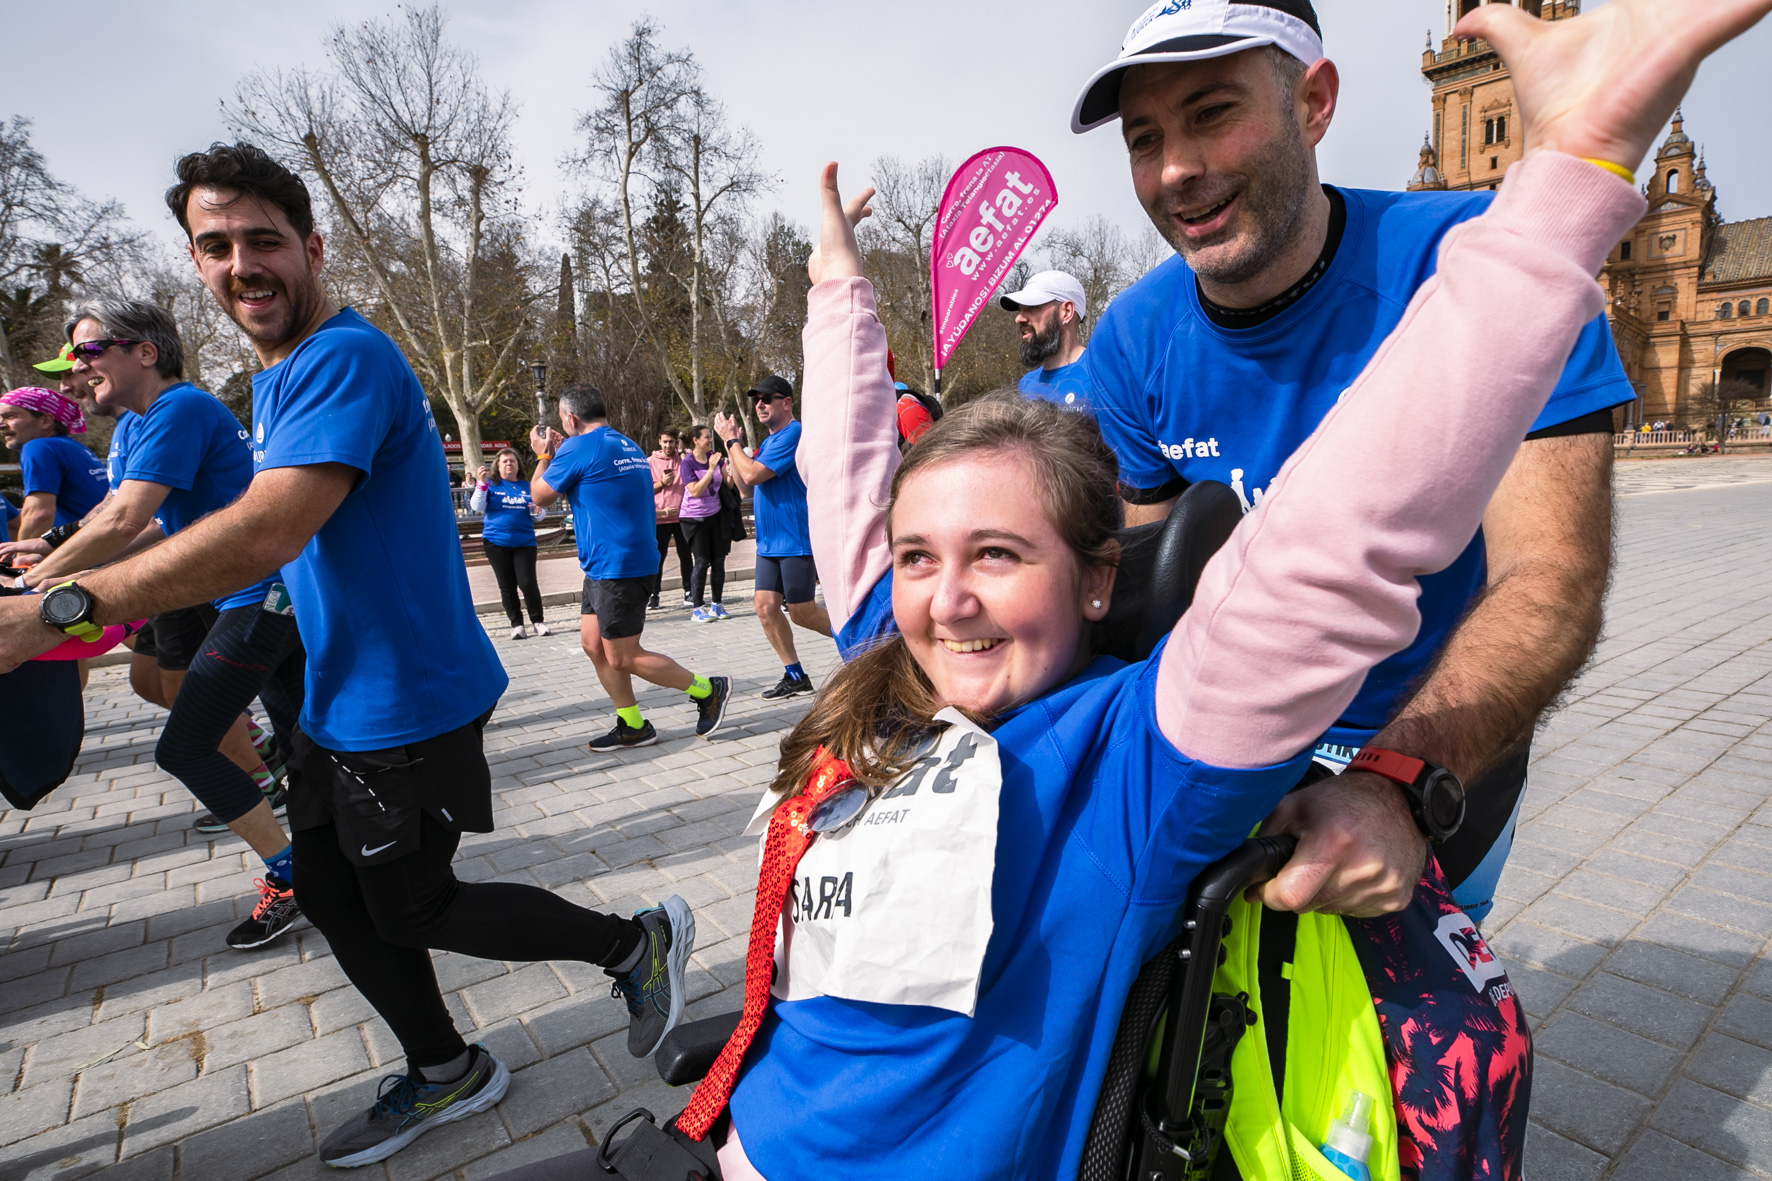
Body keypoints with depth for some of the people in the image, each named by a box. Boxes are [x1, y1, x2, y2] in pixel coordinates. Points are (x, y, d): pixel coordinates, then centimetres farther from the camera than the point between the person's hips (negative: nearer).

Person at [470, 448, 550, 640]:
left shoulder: (528, 486, 11)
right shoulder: (491, 484, 6)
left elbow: (539, 515, 15)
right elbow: (477, 507, -7)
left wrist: (538, 511, -8)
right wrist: (481, 482, -16)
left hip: (525, 542, 0)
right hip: (496, 542, 0)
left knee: (528, 582, -10)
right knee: (507, 585, 4)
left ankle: (539, 621, 1)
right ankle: (516, 624, 11)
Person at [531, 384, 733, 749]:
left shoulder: (578, 448, -14)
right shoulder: (628, 446, 13)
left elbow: (541, 496, -3)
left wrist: (543, 455, 14)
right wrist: (560, 453, 24)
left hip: (617, 567, -9)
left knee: (623, 658, -2)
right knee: (592, 642, 13)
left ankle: (708, 690, 6)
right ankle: (632, 726, 17)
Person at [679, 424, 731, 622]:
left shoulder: (715, 457, 3)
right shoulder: (687, 463, -11)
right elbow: (695, 491, -20)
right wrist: (711, 469, -23)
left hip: (715, 515, 5)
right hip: (694, 518, -5)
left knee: (718, 560, 6)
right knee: (702, 561, -7)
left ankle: (716, 605, 17)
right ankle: (696, 609, 0)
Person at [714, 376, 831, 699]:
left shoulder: (793, 434, -13)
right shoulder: (769, 441, 17)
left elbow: (752, 475, -20)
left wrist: (731, 440, -7)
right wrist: (731, 445, 9)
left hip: (796, 541, -9)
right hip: (769, 542, 9)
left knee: (801, 612, -3)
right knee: (765, 606, 3)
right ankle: (794, 676, 13)